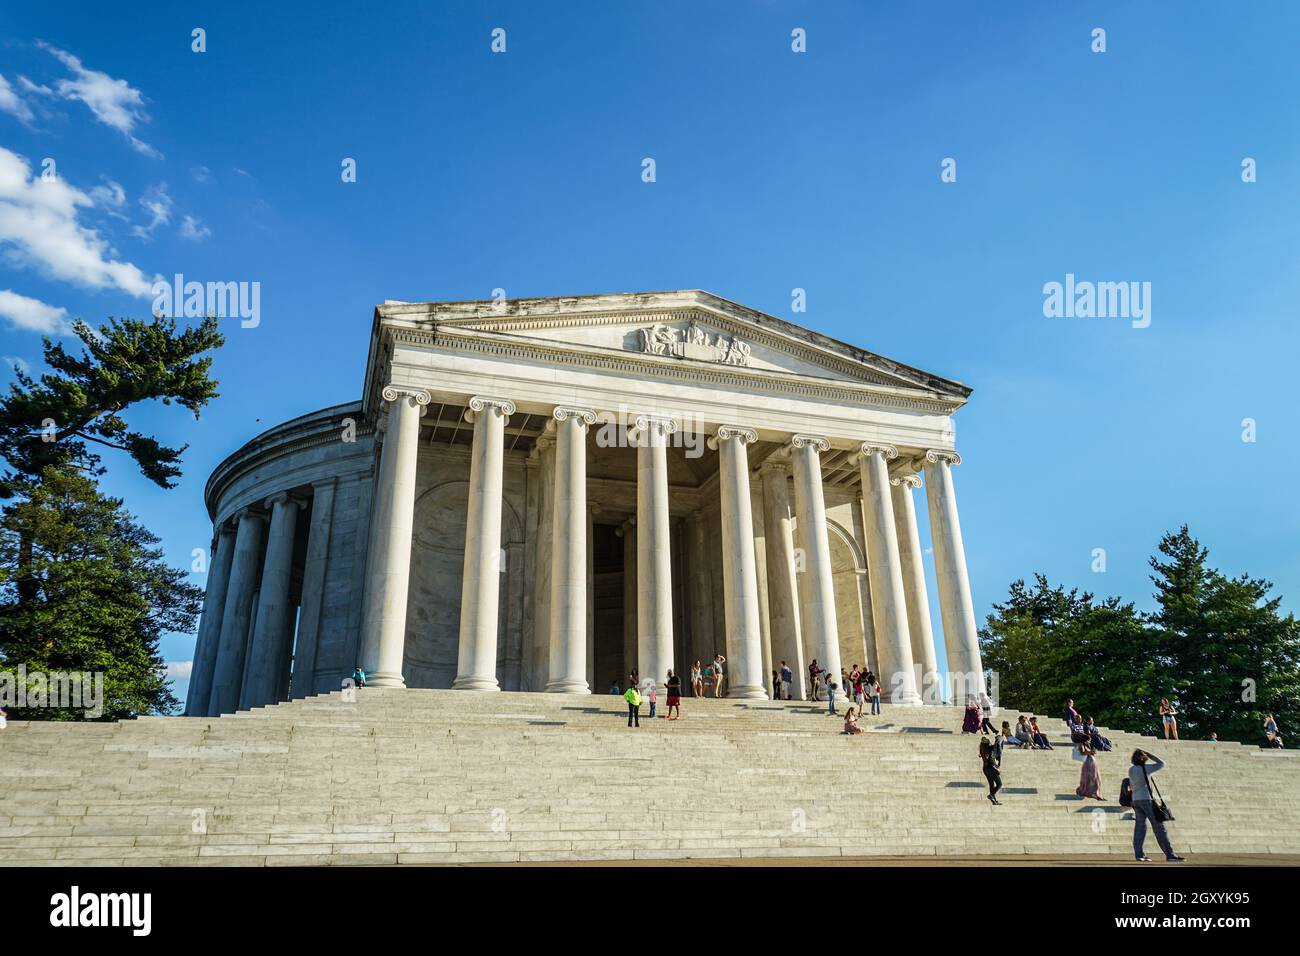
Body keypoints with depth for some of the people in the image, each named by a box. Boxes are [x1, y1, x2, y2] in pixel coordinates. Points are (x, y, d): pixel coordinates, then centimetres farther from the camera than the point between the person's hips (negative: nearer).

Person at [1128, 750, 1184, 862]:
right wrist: (1149, 754, 4)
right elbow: (1161, 763, 0)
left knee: (1140, 826, 6)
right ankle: (1169, 854, -1)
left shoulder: (1131, 770, 8)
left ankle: (1138, 854, 2)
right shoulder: (1145, 768, -10)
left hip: (1135, 799, 6)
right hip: (1146, 798, -6)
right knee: (1158, 826, -2)